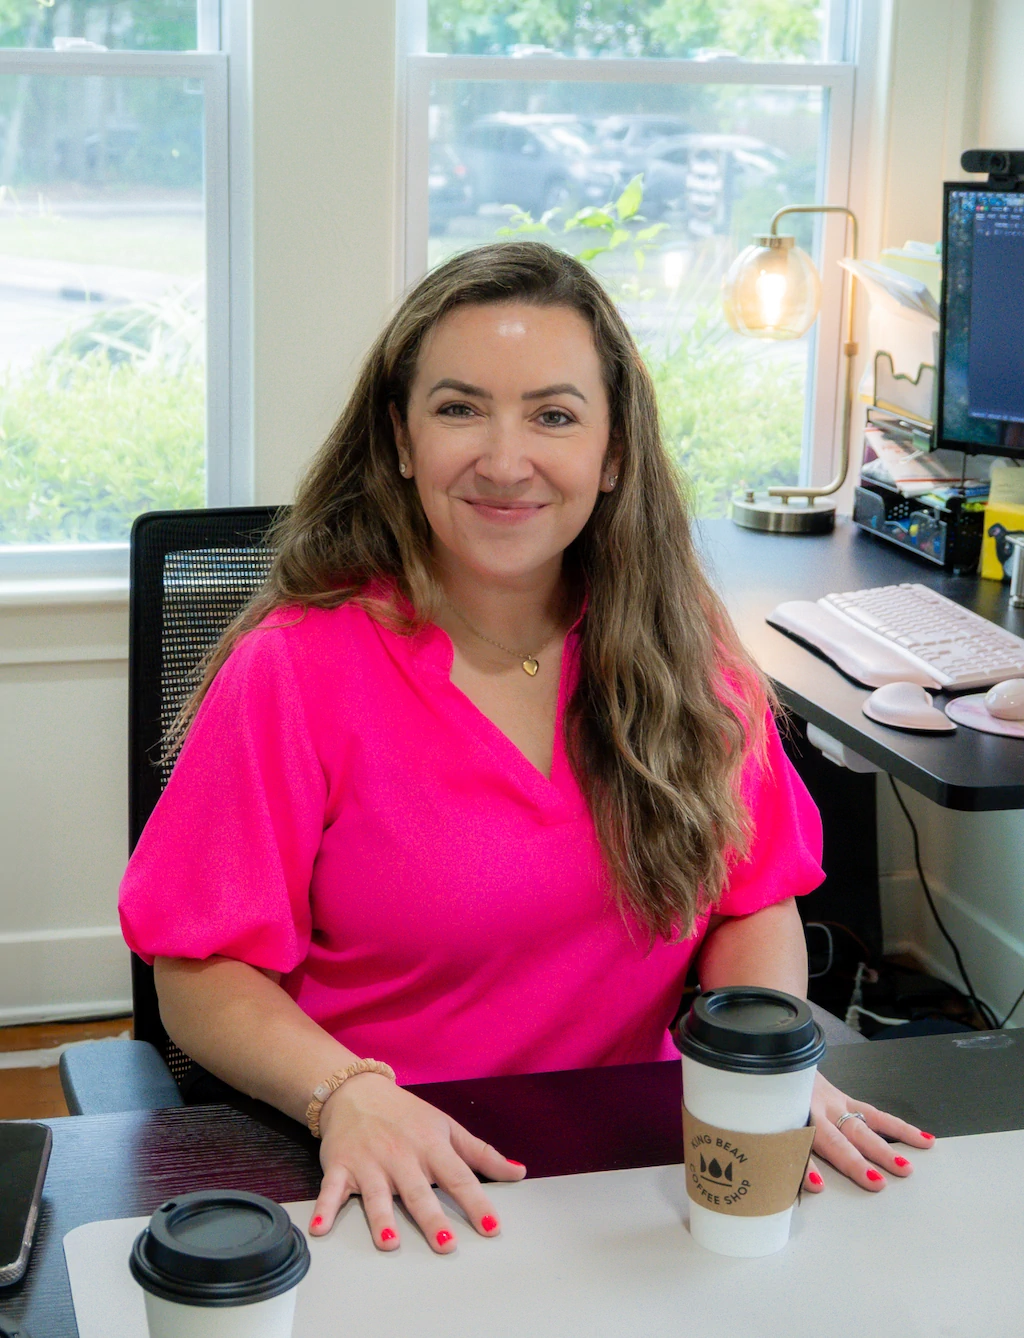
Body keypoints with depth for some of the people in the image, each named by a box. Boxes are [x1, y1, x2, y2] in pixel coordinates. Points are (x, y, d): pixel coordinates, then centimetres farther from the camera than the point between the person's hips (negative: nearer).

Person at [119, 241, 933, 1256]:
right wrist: (345, 1093, -25)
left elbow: (754, 903, 8)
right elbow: (204, 972, -7)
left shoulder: (683, 647, 3)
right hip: (402, 1198, -3)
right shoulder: (296, 672, -9)